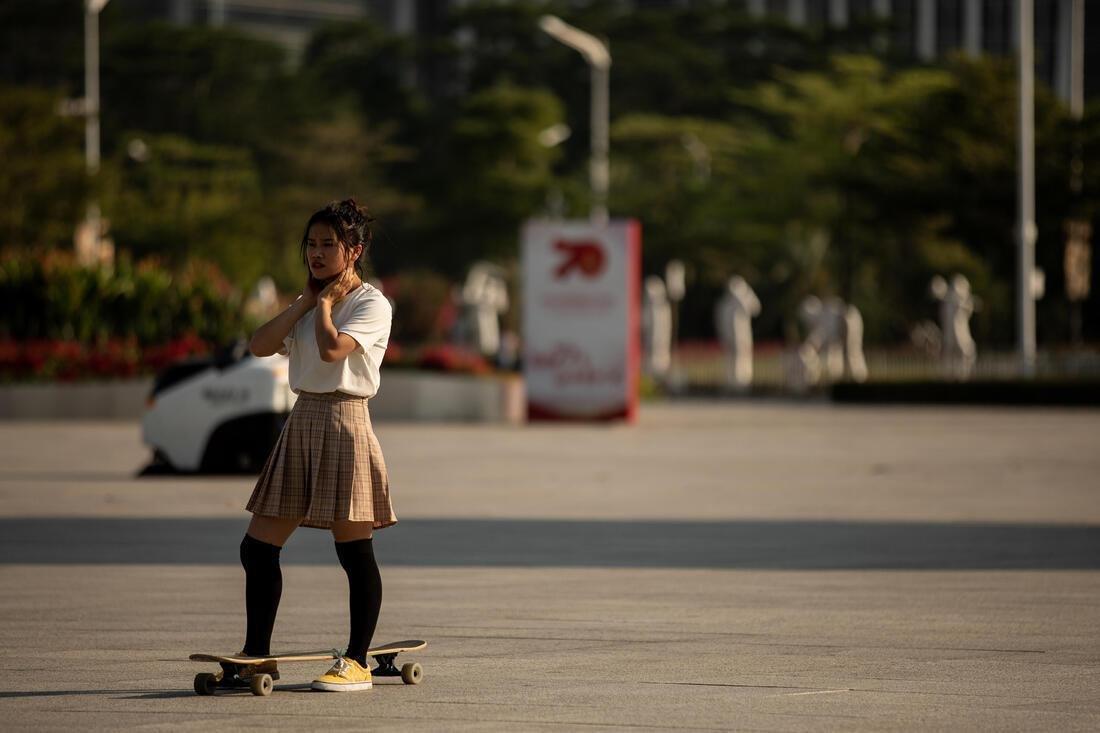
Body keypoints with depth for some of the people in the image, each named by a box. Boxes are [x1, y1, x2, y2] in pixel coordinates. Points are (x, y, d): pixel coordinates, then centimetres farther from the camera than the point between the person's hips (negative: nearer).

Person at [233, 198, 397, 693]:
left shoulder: (372, 304, -7)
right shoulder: (310, 303, 18)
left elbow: (333, 347, -24)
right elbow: (259, 346, 5)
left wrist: (326, 302, -7)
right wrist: (306, 301, 1)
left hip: (345, 422, -8)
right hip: (302, 422, 8)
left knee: (354, 550, -2)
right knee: (258, 547, 5)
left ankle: (357, 662, 5)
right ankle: (257, 657, 13)